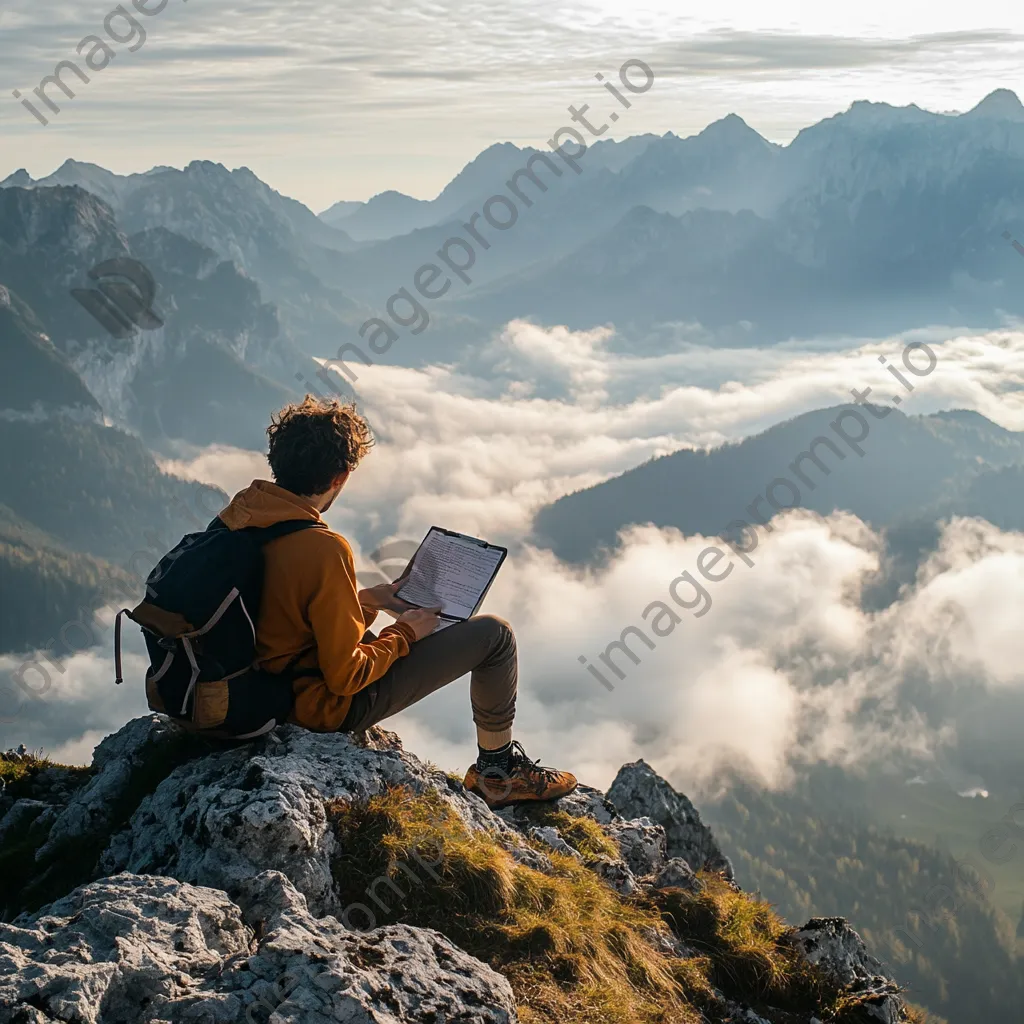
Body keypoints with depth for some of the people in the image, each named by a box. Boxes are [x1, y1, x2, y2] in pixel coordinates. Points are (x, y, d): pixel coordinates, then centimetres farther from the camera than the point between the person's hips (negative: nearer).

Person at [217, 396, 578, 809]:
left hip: (276, 685, 8)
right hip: (334, 705, -8)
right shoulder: (323, 550, -31)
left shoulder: (237, 513, -6)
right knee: (494, 633, 1)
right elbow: (346, 677, -25)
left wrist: (365, 600, 10)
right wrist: (404, 633, -8)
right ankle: (498, 771, 22)